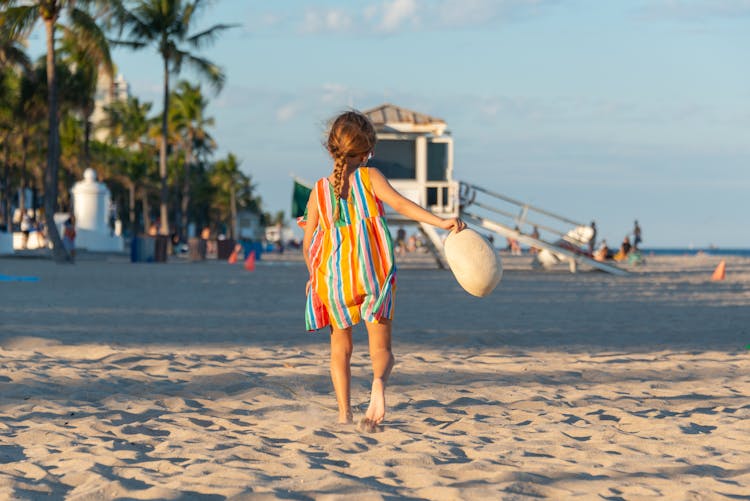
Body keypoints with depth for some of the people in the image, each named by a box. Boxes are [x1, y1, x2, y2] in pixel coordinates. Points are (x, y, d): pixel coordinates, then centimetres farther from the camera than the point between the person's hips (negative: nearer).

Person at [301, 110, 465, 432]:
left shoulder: (320, 190, 4)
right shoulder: (370, 177, -2)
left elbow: (307, 246, 7)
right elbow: (400, 204, -18)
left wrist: (314, 276, 23)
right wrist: (441, 222, -24)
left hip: (332, 276, 2)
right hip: (373, 273, -2)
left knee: (340, 346, 18)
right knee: (381, 347, 5)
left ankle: (344, 413, 10)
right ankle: (378, 382, -29)